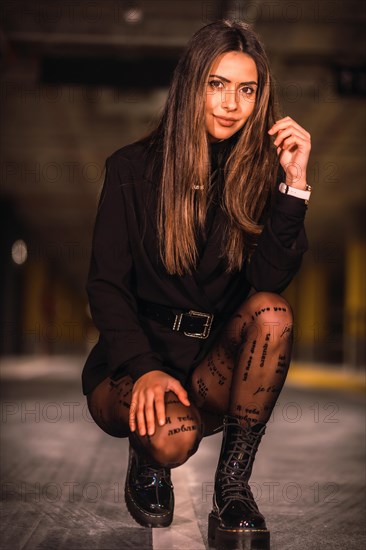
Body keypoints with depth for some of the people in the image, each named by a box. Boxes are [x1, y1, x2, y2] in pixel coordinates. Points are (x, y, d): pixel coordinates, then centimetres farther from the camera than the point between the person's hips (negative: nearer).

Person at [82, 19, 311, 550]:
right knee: (172, 436, -34)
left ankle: (234, 484, -18)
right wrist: (142, 368, -21)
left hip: (216, 368, 2)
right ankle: (148, 458, 6)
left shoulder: (256, 173, 1)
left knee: (273, 309, -29)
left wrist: (294, 183, -22)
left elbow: (269, 280, -12)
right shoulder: (133, 169, -3)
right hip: (131, 362, -2)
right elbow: (106, 285, -6)